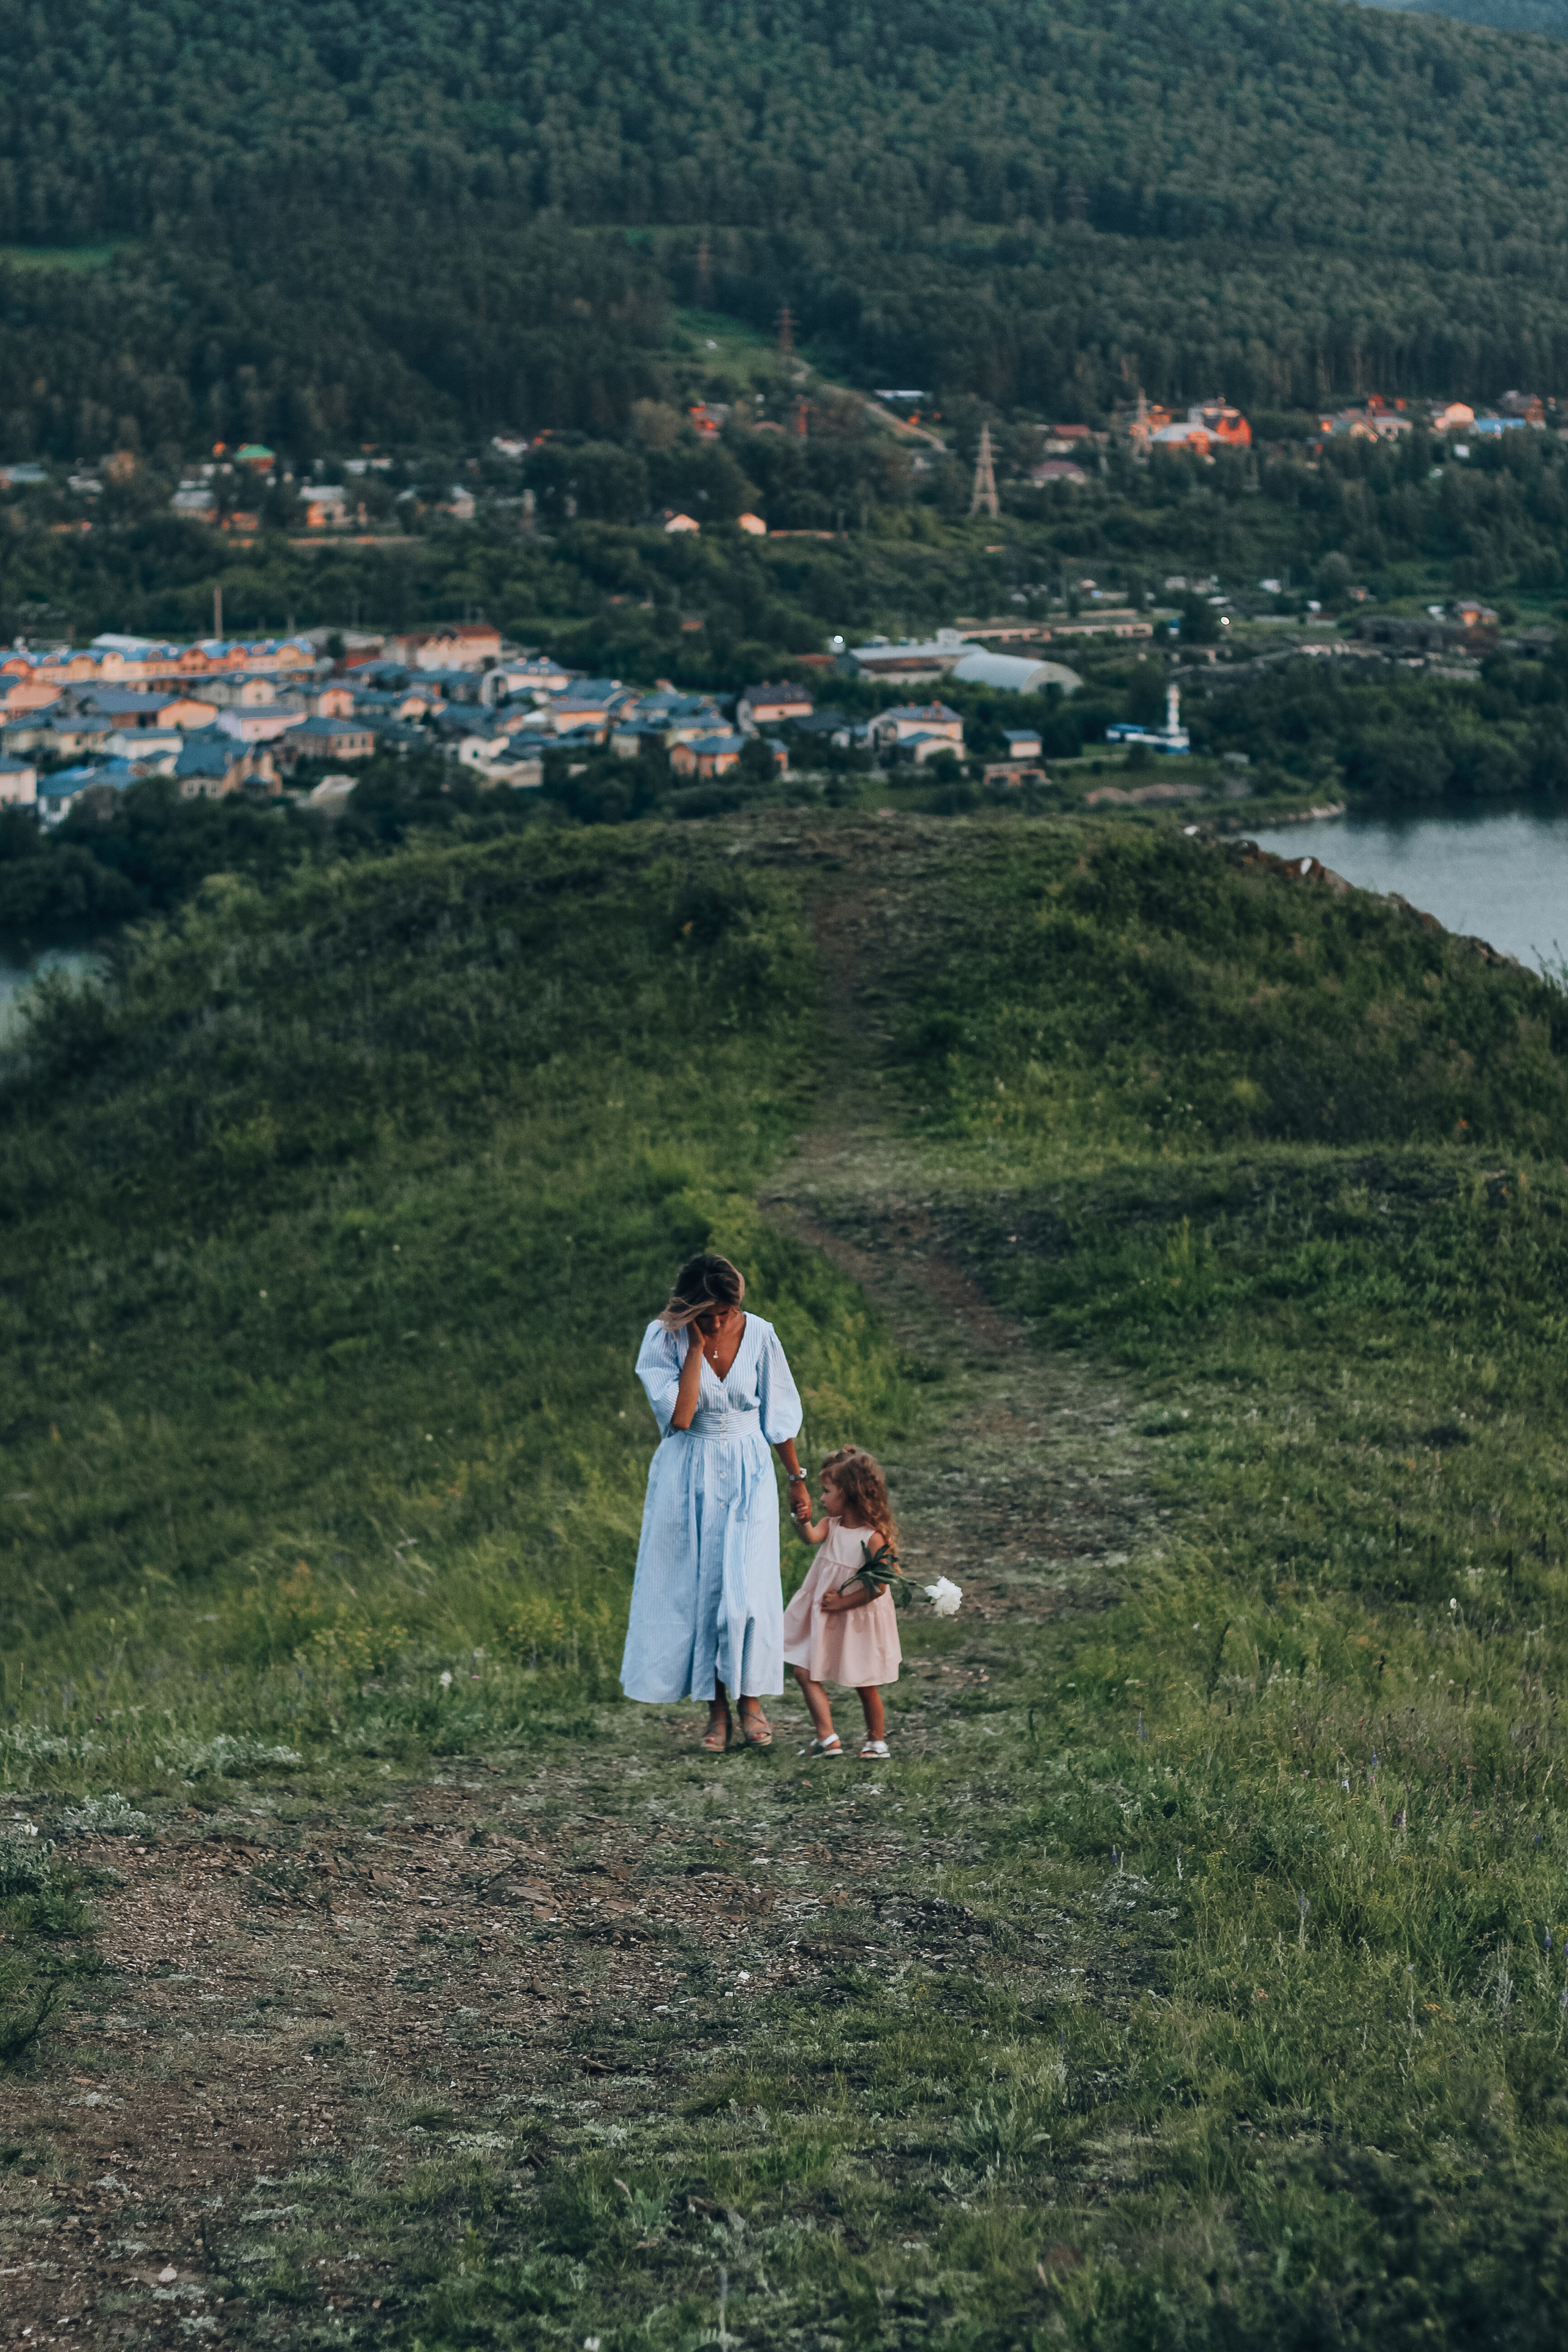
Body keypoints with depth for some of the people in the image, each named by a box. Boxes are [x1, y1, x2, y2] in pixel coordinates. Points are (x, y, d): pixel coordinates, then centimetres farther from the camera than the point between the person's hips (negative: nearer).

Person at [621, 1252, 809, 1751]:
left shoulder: (758, 1334, -7)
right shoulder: (663, 1339, -13)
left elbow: (778, 1412, 6)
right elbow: (679, 1417, -23)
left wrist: (797, 1476, 13)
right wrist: (697, 1345, -22)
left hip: (747, 1471, 1)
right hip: (688, 1476, -1)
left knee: (748, 1587, -6)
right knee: (695, 1586, 2)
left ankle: (751, 1701, 8)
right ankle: (716, 1711, 10)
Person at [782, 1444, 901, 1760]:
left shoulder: (873, 1538, -20)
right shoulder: (830, 1524, -4)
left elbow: (878, 1588, -20)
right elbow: (811, 1537, -26)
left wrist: (843, 1603, -19)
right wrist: (802, 1521, -45)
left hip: (858, 1618, -6)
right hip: (822, 1618, 6)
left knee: (866, 1685, 10)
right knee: (805, 1672, -2)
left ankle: (877, 1741, 28)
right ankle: (827, 1739, 0)